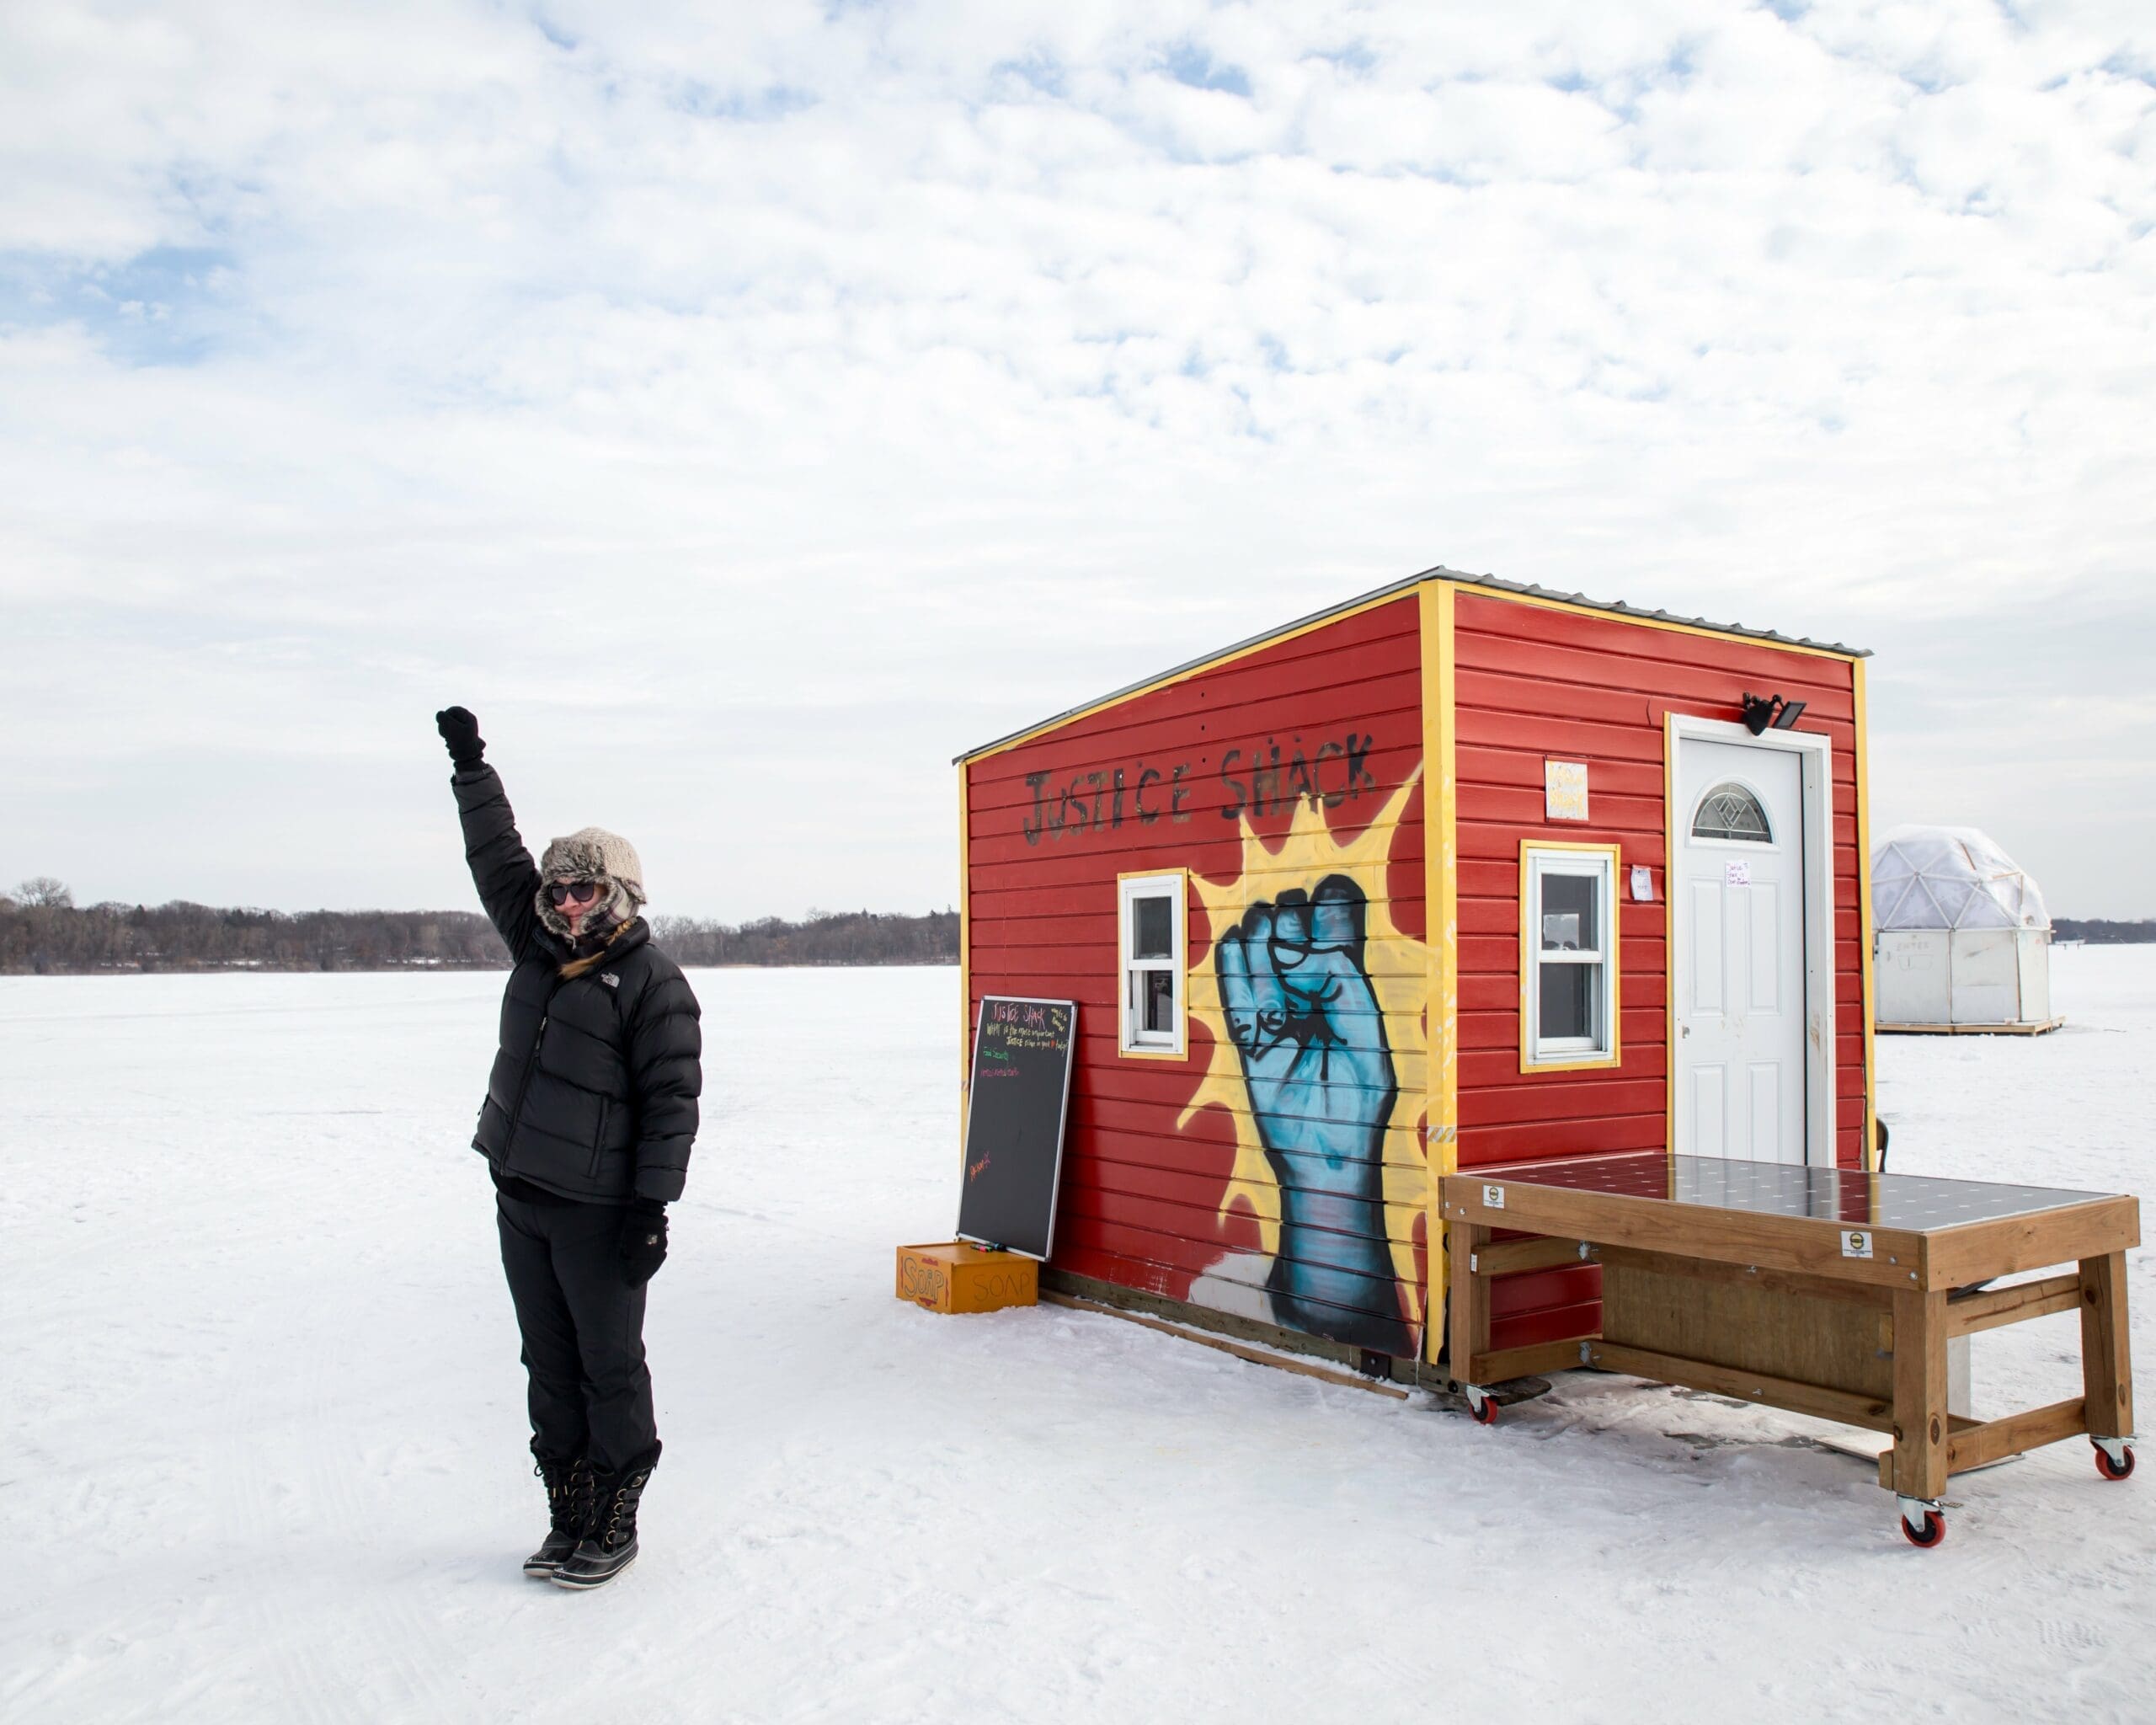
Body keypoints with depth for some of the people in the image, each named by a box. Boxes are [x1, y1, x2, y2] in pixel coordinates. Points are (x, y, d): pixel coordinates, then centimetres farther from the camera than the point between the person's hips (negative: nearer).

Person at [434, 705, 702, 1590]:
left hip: (598, 1210, -7)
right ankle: (568, 1516, 25)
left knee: (610, 1369, 3)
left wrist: (652, 1204, -16)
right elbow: (498, 860, 18)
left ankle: (614, 1523, 16)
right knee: (549, 1368, 14)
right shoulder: (539, 949, 10)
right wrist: (471, 768, 16)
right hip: (521, 1195, 7)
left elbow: (673, 1100, -13)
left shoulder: (652, 982, -10)